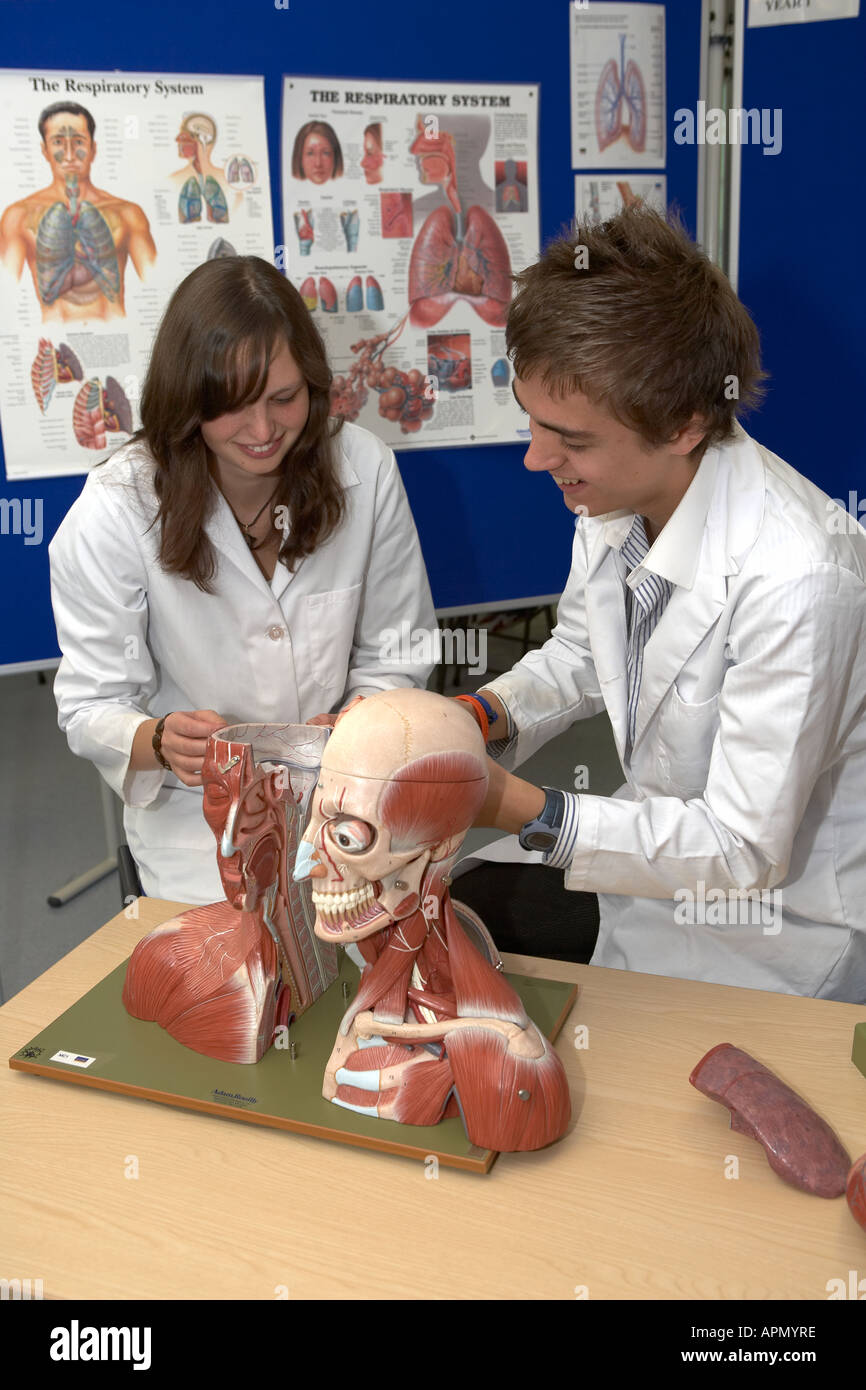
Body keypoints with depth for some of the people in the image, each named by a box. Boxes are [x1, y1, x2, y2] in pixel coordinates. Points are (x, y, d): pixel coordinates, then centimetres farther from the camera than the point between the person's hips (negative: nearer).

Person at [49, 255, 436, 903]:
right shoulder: (115, 511, -16)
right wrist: (162, 741, -32)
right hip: (199, 814, -1)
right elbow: (92, 706, -10)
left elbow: (396, 656, 0)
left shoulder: (365, 468, -9)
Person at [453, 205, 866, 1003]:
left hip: (781, 902, -6)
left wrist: (519, 809, -29)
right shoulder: (617, 491, -11)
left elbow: (745, 848, -26)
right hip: (668, 834, 7)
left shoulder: (794, 580, -35)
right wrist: (482, 717, -12)